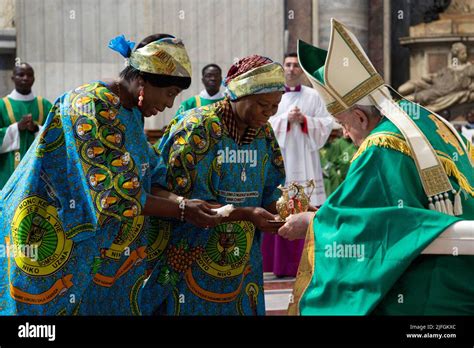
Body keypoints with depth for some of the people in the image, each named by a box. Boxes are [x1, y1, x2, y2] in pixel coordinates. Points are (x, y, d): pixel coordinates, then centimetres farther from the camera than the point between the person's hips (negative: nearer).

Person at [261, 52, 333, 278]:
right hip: (279, 160, -1)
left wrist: (305, 120, -8)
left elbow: (326, 123, 5)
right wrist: (286, 118, -11)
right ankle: (282, 264, -2)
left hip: (306, 162, 1)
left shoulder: (313, 96, 11)